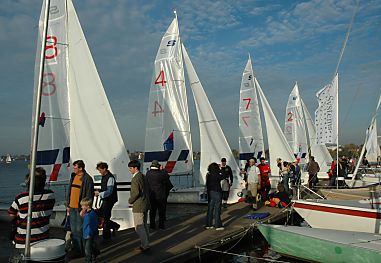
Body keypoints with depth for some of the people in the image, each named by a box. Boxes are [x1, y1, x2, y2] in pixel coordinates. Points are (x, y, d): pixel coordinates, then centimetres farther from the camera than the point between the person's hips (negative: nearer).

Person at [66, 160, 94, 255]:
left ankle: (81, 250, 10)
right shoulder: (73, 176, 11)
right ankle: (75, 248, 26)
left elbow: (89, 195, -13)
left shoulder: (87, 179, -12)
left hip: (81, 208, -7)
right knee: (73, 229, 14)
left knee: (79, 229, -2)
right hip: (72, 207, 7)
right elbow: (69, 191, 16)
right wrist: (68, 204, 14)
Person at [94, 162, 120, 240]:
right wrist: (99, 192, 3)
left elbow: (109, 191, -23)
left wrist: (99, 194, -20)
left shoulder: (110, 178, -18)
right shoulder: (104, 177, 11)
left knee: (105, 218, -2)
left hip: (109, 200, -9)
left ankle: (106, 237, 11)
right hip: (105, 200, 9)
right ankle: (115, 226, 27)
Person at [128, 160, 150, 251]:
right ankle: (146, 243, 25)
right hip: (145, 204, 10)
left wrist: (130, 200, -7)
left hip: (138, 206, -10)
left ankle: (145, 245, 3)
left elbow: (136, 193, -24)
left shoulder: (135, 179, -18)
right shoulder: (142, 176, 10)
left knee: (139, 227, -1)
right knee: (144, 225, 17)